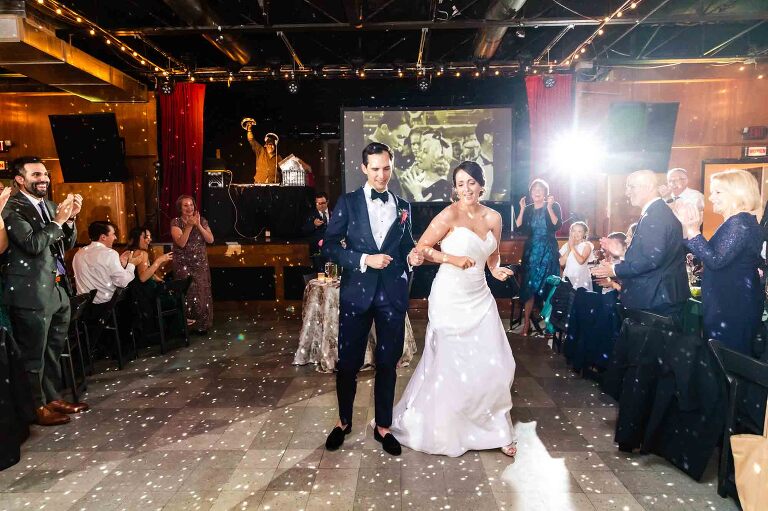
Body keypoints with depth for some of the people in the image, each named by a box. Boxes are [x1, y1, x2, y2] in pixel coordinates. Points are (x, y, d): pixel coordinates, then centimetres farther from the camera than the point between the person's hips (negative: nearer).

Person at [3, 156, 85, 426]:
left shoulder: (50, 205, 12)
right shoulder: (12, 209, -10)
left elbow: (68, 243, 12)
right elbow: (33, 245, -22)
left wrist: (70, 218, -2)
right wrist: (58, 220, -19)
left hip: (58, 289, 8)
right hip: (32, 293, -7)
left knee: (54, 350, 17)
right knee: (33, 354, 5)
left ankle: (53, 398, 30)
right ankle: (37, 406, 18)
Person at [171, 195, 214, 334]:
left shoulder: (202, 220, 5)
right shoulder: (176, 222, -4)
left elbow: (210, 240, -7)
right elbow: (181, 243, -16)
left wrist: (198, 225, -18)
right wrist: (189, 226, -23)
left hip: (201, 265, 3)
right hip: (183, 265, -3)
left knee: (202, 294, 2)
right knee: (188, 294, -7)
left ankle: (201, 324, 14)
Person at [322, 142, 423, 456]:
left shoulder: (403, 206, 10)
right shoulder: (348, 203, 1)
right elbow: (329, 246, -4)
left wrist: (412, 256, -6)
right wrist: (364, 260, -15)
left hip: (392, 294, 2)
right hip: (356, 293, -2)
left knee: (387, 363, 10)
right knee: (348, 362, 9)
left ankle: (383, 426, 28)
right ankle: (344, 421, 32)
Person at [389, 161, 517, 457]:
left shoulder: (493, 218, 6)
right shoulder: (450, 215, -11)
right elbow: (421, 248, -10)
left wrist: (496, 269, 1)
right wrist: (452, 259, -20)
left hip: (479, 297, 5)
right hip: (450, 298, -5)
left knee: (492, 364, 6)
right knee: (451, 364, 5)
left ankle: (494, 427, 27)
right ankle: (444, 430, 28)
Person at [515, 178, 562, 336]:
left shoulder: (554, 206, 0)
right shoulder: (528, 209, 9)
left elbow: (557, 226, -15)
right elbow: (519, 227, -2)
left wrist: (549, 207, -20)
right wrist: (522, 209, -8)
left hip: (548, 252, -3)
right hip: (531, 251, 3)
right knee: (529, 286, 1)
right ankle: (526, 322, 6)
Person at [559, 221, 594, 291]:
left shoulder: (586, 245, -1)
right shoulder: (566, 245, 8)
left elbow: (581, 261, -17)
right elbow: (562, 263, -1)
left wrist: (572, 247, -11)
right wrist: (568, 249, -8)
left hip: (582, 278, -3)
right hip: (567, 278, 3)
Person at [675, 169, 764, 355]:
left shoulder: (740, 222, -17)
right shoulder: (735, 222, 16)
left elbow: (716, 260, -23)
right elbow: (709, 254, 14)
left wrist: (694, 231, -23)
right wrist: (687, 227, 5)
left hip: (733, 309, -10)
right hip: (726, 305, 10)